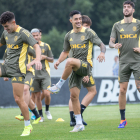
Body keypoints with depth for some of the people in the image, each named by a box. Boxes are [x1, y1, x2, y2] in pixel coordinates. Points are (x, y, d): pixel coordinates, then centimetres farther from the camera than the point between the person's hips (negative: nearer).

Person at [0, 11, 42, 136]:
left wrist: (38, 59, -39)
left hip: (17, 69, -7)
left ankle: (28, 126, 8)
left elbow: (36, 46, -19)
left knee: (18, 99, -7)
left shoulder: (23, 33, -11)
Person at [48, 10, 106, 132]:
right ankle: (79, 124, 6)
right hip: (75, 68, 5)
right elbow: (65, 52, 24)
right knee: (74, 95, -2)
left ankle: (59, 86, -21)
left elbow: (101, 45, -3)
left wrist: (102, 53, -27)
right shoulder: (69, 35, 14)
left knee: (70, 61, -37)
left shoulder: (88, 32, -1)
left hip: (86, 65, -5)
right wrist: (58, 62, 5)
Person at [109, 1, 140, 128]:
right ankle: (123, 119, 7)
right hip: (123, 61, 2)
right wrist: (114, 45, -14)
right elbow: (111, 42, 8)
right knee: (122, 90, 0)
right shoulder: (117, 25, 10)